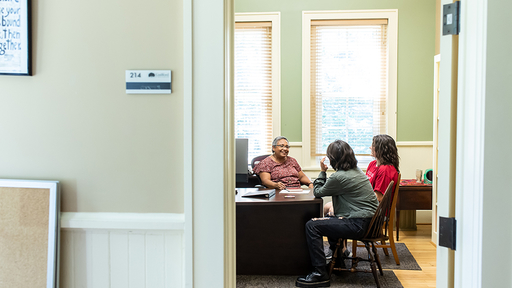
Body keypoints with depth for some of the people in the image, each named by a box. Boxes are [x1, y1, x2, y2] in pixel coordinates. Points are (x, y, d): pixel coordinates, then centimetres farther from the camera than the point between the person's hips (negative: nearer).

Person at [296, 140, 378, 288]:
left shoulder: (339, 177, -18)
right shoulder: (357, 171, 12)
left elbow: (317, 192, -3)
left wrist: (322, 171, 7)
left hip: (357, 224, -10)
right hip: (368, 220, 10)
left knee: (312, 226, -11)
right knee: (330, 220, 33)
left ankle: (320, 273, -11)